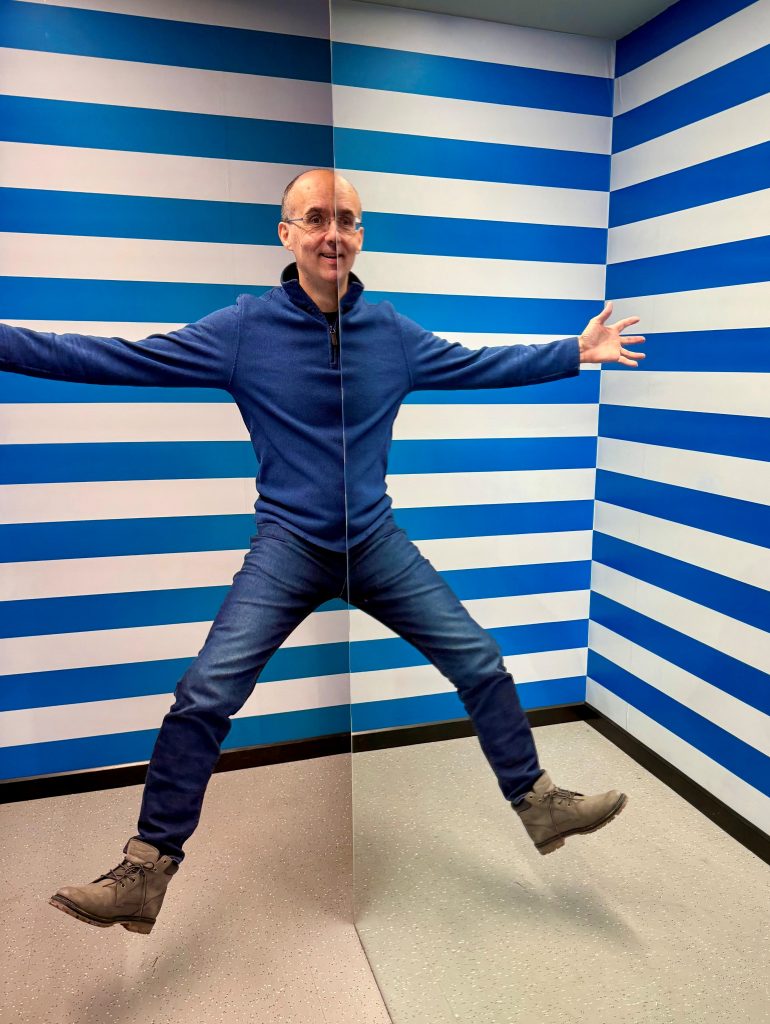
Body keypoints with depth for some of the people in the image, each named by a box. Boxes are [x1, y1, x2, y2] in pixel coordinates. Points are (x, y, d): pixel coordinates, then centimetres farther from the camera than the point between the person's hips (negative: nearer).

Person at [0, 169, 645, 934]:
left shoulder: (392, 332, 2)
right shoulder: (244, 328, -6)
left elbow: (481, 365, 13)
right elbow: (119, 360, -6)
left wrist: (578, 352, 14)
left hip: (377, 542, 3)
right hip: (287, 547, -2)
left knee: (482, 665, 4)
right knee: (202, 698, -11)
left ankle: (539, 804, 26)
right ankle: (144, 873, 9)